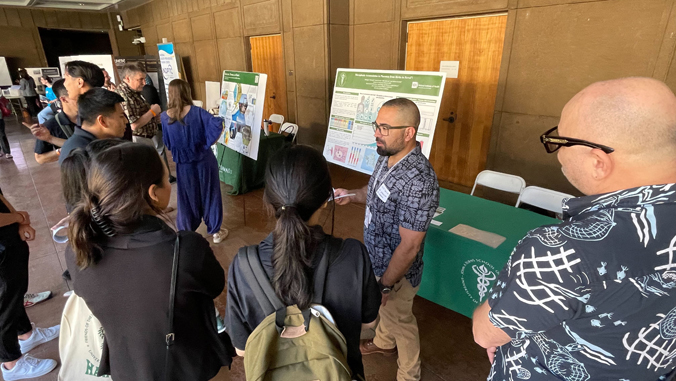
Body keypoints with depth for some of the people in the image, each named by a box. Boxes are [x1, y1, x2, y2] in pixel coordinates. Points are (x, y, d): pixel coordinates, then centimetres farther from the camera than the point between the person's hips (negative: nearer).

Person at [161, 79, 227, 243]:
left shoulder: (165, 117, -6)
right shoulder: (197, 112, -14)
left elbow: (167, 144, 2)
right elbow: (217, 124, -26)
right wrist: (209, 141, -14)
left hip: (183, 163, 2)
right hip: (204, 161, -2)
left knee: (187, 198, 15)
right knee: (209, 195, 10)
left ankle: (186, 233, 28)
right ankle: (215, 231, 21)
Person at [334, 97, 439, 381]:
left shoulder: (418, 181, -35)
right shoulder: (387, 157, -7)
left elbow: (409, 246, -30)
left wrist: (385, 285, -21)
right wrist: (352, 195, -6)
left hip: (397, 270, -8)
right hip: (377, 259, 8)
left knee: (400, 321, 18)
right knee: (384, 309, 32)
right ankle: (384, 342, 63)